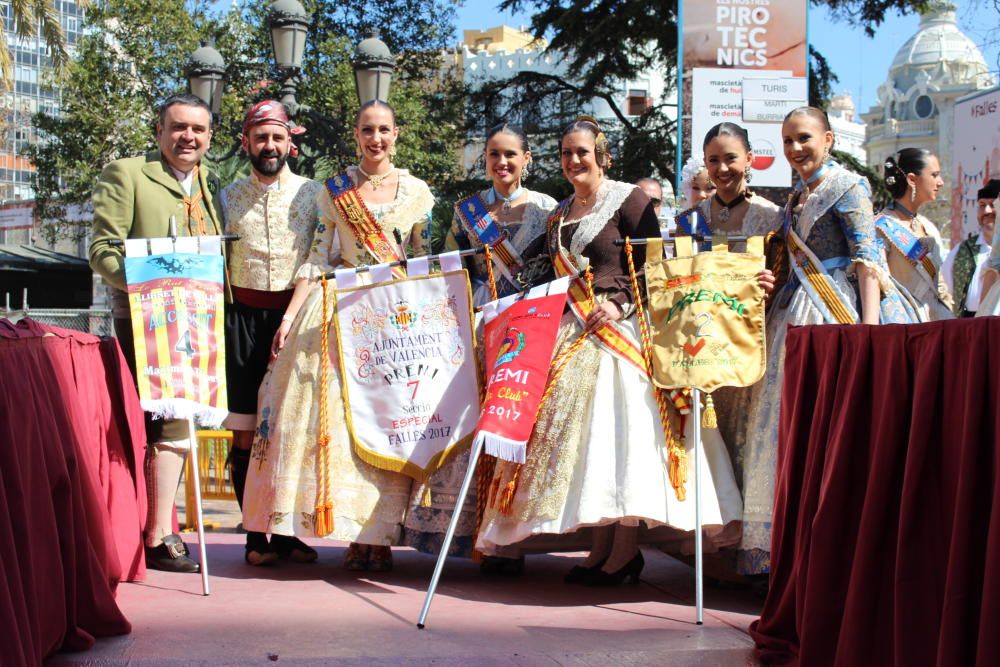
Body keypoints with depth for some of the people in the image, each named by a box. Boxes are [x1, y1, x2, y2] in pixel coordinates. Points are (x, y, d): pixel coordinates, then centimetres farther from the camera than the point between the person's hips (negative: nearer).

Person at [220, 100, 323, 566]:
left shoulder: (313, 194, 7)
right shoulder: (229, 198, 11)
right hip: (244, 317, 1)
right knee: (246, 431, -1)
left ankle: (289, 533, 9)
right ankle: (257, 536, 6)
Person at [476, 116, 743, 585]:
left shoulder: (628, 199, -1)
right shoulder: (559, 216, 19)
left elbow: (654, 264, -8)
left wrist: (619, 304, -18)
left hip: (619, 327, -7)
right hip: (573, 332, 7)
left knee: (618, 425, -11)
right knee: (579, 428, 2)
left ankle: (625, 551, -7)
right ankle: (600, 547, 7)